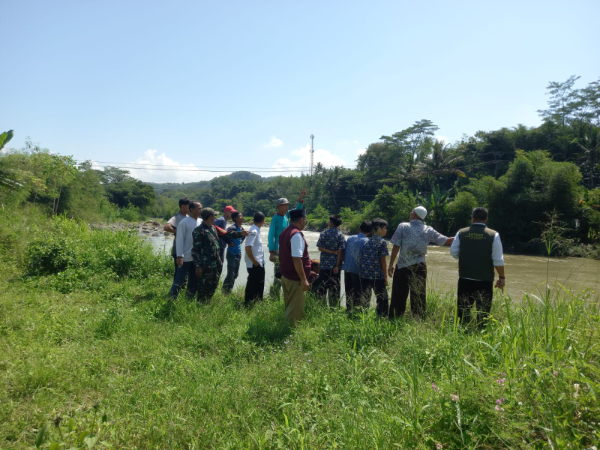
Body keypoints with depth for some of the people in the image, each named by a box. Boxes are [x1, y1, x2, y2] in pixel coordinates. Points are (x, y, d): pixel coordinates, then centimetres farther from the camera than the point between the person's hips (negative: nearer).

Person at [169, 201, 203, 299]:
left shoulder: (201, 222, 7)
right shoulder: (184, 223, -10)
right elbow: (179, 240, -12)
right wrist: (179, 256, -18)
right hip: (186, 258, -6)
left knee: (194, 281, 13)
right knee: (179, 281, 0)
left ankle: (189, 299, 26)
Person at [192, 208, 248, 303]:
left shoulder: (213, 228, 12)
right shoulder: (199, 231, -15)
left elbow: (226, 234, 23)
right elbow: (195, 250, -16)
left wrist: (240, 233, 18)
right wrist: (198, 266, -19)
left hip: (216, 264, 9)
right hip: (206, 266, -9)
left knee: (213, 286, 18)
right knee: (203, 288, 0)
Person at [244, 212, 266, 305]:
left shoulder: (256, 230, 10)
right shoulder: (253, 232, -19)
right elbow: (248, 248, -25)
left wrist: (260, 262, 14)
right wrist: (254, 261, -18)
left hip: (259, 264, 9)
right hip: (255, 265, -9)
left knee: (259, 284, 17)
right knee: (252, 285, 2)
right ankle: (248, 304, 13)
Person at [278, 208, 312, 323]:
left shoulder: (284, 232, 11)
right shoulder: (297, 235, -19)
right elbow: (296, 259, -25)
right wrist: (304, 279, -21)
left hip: (285, 276, 9)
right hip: (295, 279, -9)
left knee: (289, 308, 18)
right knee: (296, 310, 1)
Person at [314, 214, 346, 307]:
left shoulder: (323, 234, 0)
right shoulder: (340, 236, -4)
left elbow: (320, 247, -7)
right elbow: (341, 252, -9)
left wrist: (333, 252, -7)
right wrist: (337, 266, -10)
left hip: (324, 265, 1)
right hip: (335, 265, -1)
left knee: (321, 286, 8)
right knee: (334, 288, 7)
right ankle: (333, 306, 10)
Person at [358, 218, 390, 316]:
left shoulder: (367, 241, 10)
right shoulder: (382, 242, -7)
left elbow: (362, 257, 11)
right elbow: (383, 261, -9)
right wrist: (385, 277, -3)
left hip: (364, 274, 6)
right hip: (377, 275, -5)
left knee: (365, 297, 11)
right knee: (382, 298, 5)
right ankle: (382, 316, 6)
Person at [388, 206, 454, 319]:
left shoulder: (403, 226, -2)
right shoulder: (428, 230, 4)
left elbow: (396, 247, -5)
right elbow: (446, 241, 4)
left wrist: (391, 265, 0)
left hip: (403, 266, -2)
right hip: (420, 267, 2)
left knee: (398, 296, 5)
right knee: (419, 296, 10)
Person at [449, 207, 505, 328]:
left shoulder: (461, 233, -2)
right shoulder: (493, 235, -7)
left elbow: (453, 252, 3)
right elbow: (498, 260, -7)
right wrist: (502, 277, 2)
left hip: (465, 279, 2)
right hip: (485, 280, -2)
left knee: (463, 309, 12)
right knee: (483, 312, 8)